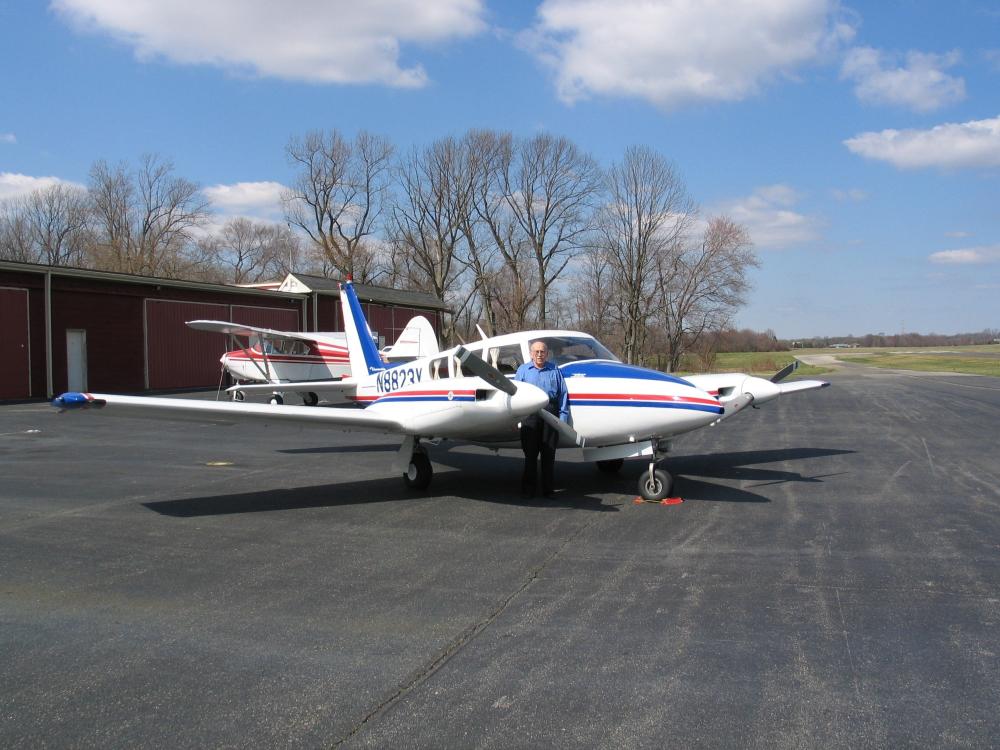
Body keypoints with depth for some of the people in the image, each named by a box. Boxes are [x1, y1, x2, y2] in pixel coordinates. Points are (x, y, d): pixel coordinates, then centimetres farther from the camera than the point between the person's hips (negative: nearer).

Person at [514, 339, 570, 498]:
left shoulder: (555, 371, 13)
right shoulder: (523, 370, 13)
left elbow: (563, 395, 10)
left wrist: (563, 417, 2)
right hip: (530, 413, 0)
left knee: (549, 453, 4)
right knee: (530, 453, 2)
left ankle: (548, 489, 11)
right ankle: (528, 489, 9)